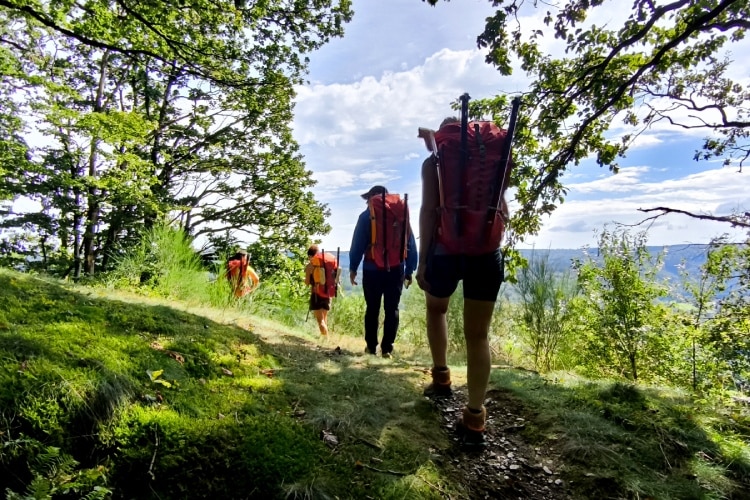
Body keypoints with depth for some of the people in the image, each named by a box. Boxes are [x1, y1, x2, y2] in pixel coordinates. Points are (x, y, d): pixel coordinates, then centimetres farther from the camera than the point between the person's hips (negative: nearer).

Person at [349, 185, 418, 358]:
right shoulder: (402, 214, 11)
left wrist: (353, 267, 3)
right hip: (396, 269, 2)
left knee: (372, 309, 8)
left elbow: (357, 244, -3)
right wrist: (409, 270, 12)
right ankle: (387, 348, 3)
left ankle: (371, 346, 12)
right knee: (392, 309, 5)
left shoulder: (366, 216, 2)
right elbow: (411, 244, 10)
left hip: (373, 269, -2)